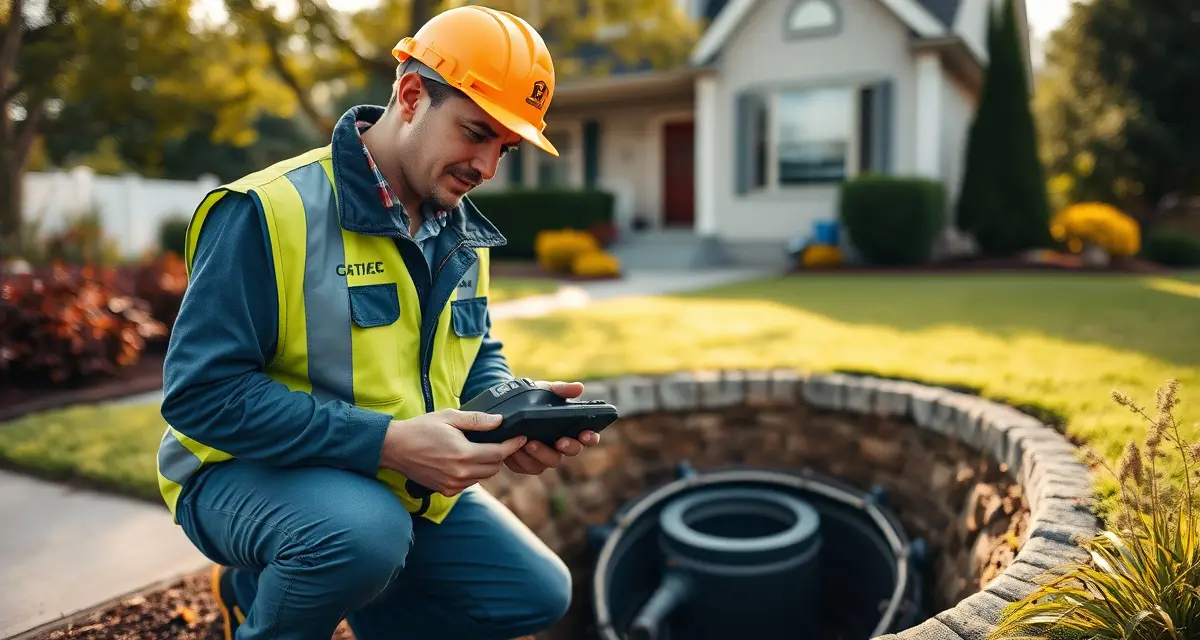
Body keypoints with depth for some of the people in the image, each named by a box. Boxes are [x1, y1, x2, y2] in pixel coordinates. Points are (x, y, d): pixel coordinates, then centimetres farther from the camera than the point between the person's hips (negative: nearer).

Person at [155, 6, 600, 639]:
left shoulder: (460, 232, 2)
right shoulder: (268, 211, -21)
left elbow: (479, 356, 10)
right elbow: (202, 391, -25)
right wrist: (386, 441, -32)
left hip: (398, 483, 7)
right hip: (246, 471, -7)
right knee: (364, 532, -39)